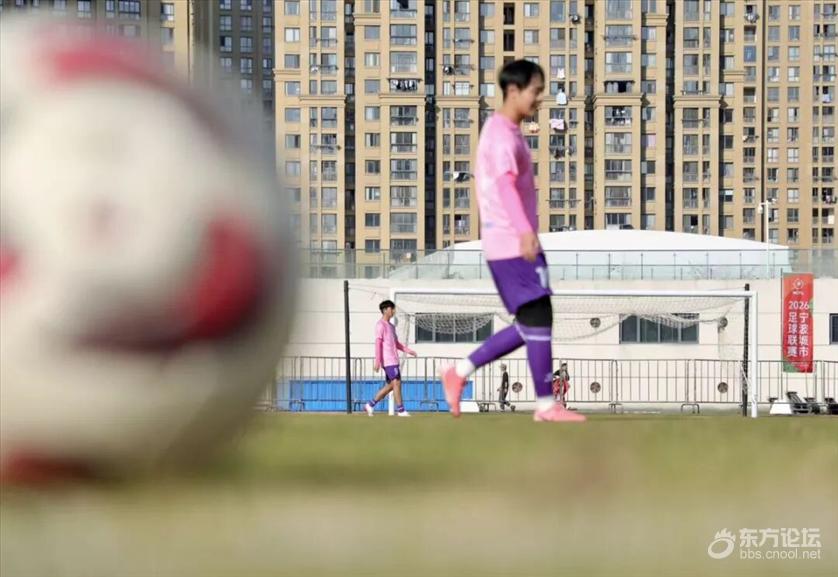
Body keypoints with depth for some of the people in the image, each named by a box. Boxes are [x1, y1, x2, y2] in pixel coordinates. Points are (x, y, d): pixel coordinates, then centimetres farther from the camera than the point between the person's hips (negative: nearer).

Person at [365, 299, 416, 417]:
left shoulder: (390, 326, 19)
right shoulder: (381, 325, -8)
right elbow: (378, 343, -15)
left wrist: (408, 350, 15)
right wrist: (377, 361, -20)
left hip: (393, 360, 9)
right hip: (388, 360, -9)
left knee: (390, 385, 9)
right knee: (396, 383, -9)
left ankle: (371, 405, 14)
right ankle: (400, 410, -5)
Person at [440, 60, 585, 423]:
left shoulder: (504, 131, 18)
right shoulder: (503, 135, -14)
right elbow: (506, 185, -29)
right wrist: (525, 232, -42)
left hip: (509, 244, 10)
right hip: (513, 244, -10)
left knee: (530, 325, 11)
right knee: (538, 319, -6)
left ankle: (460, 373, 14)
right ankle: (546, 405, -2)